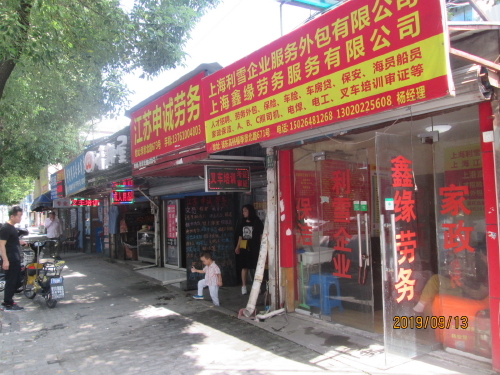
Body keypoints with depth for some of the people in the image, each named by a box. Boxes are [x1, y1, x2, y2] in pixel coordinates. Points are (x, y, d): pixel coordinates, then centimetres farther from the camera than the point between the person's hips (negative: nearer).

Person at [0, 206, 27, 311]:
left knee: (16, 282, 14)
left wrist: (19, 242, 15)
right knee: (11, 282, -3)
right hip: (10, 260, -10)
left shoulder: (12, 228, 14)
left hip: (15, 260, 10)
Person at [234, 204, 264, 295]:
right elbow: (240, 236, 14)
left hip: (254, 247, -4)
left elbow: (261, 235, -2)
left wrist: (262, 246, -7)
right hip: (244, 247, 4)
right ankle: (244, 287, 10)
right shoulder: (242, 223, 10)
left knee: (257, 267, 0)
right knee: (244, 267, 4)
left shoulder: (257, 222, -2)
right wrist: (238, 247, 9)